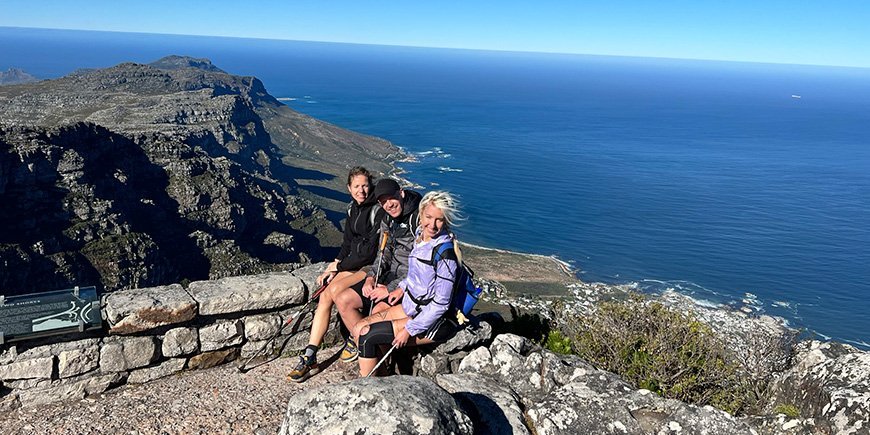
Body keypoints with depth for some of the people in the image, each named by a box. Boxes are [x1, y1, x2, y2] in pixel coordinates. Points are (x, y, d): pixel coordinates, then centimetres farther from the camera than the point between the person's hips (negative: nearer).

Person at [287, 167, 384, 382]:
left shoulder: (378, 211, -16)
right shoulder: (353, 209, 9)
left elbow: (370, 252, -19)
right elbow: (347, 244, 14)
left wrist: (338, 266, -11)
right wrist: (333, 267, -2)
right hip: (355, 264, 7)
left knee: (336, 289, -27)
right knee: (325, 295, -14)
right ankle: (310, 358, -13)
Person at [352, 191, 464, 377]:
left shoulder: (445, 253, -23)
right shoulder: (420, 237, 2)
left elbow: (440, 303, -21)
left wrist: (410, 330, -19)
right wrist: (403, 287, 7)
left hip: (435, 320, -9)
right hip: (412, 307, 9)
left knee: (367, 335, -13)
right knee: (358, 328, 2)